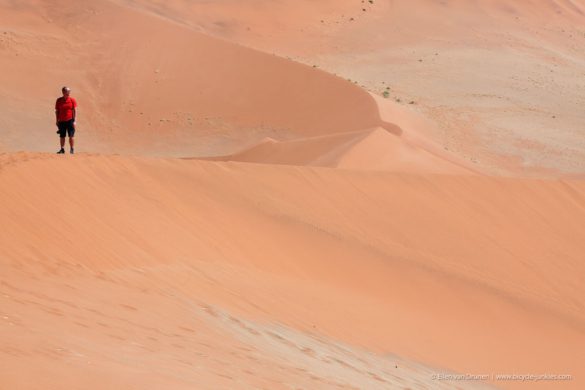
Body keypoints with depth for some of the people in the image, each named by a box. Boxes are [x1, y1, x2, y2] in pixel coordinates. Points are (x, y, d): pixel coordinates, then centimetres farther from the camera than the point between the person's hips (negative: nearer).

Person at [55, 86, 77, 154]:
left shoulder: (72, 100, 2)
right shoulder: (59, 100, 5)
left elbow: (75, 110, 2)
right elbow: (57, 111, 9)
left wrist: (74, 121, -5)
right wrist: (57, 121, 6)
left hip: (70, 120, -2)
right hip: (61, 121, 2)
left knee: (71, 135, -4)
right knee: (62, 136, 5)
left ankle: (72, 149, 3)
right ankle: (62, 149, 12)